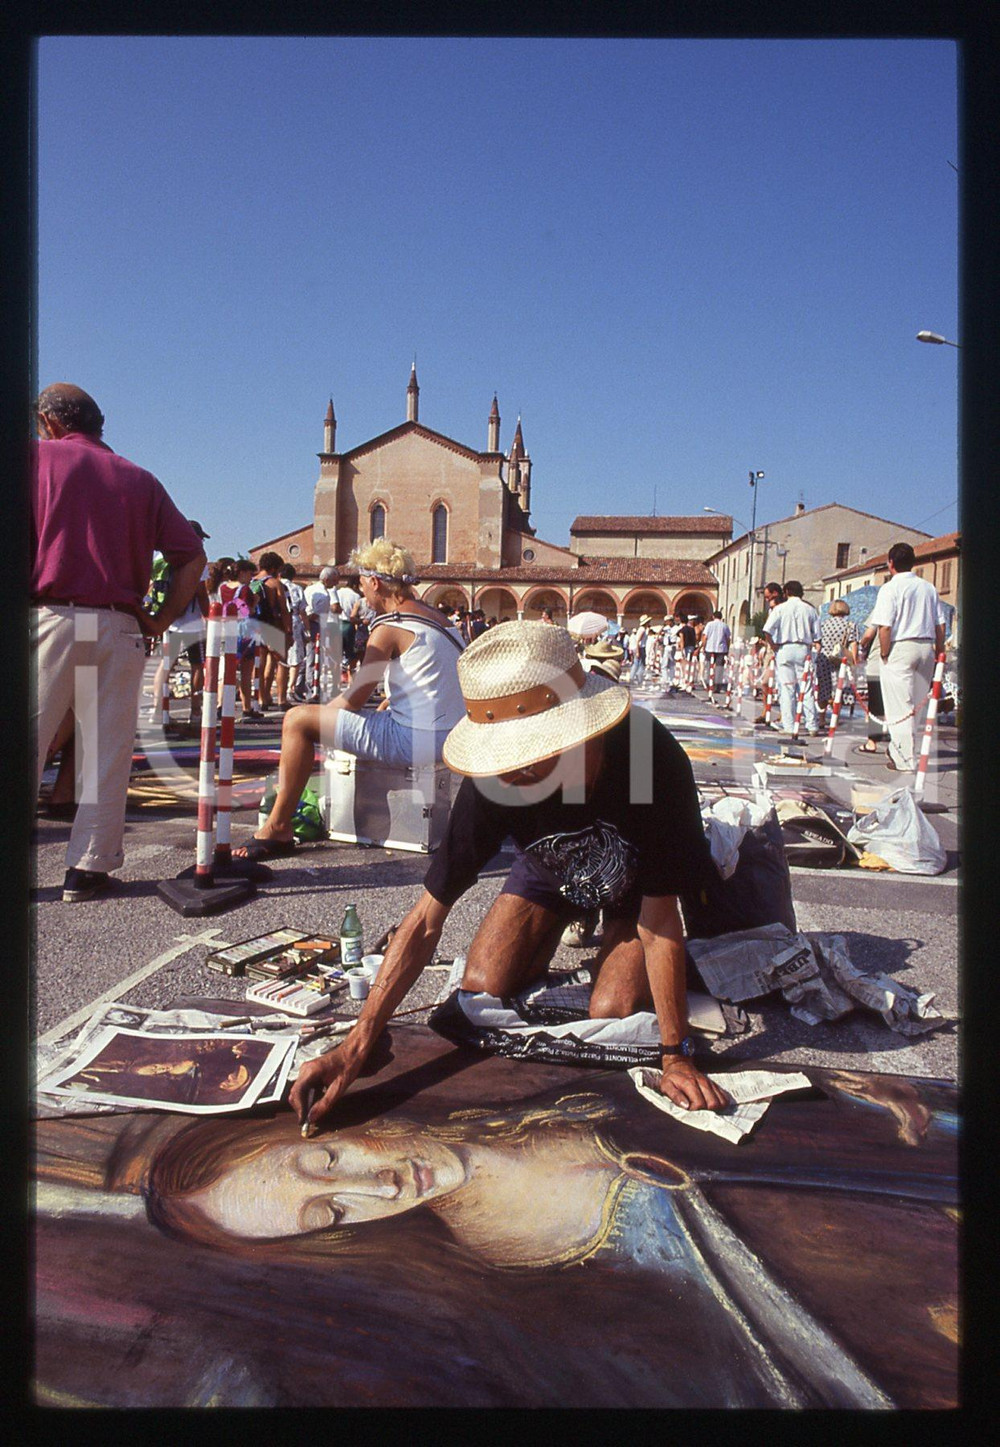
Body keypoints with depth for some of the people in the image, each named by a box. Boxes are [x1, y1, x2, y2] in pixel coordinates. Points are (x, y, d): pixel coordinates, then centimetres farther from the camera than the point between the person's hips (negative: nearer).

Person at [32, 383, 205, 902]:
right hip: (119, 629, 2)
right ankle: (88, 868, 8)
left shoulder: (38, 456, 8)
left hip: (48, 620, -2)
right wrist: (162, 620, 11)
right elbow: (191, 556, 10)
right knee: (108, 752, 6)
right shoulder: (140, 479, 16)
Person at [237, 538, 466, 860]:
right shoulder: (435, 617, 14)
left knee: (297, 721, -4)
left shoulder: (389, 627, -13)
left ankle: (278, 827, 2)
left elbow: (354, 698, -12)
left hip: (413, 741, -10)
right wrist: (384, 710, 16)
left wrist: (322, 713, 6)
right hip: (448, 737, 10)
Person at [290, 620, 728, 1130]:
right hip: (550, 868, 2)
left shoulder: (653, 761, -42)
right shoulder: (492, 782, -35)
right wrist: (354, 1049, -34)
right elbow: (427, 920, -29)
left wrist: (677, 1056, -29)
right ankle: (551, 934, 19)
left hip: (634, 878, -2)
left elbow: (660, 920, -32)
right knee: (484, 985, -13)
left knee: (612, 1012, -18)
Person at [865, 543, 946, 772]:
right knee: (917, 704, 14)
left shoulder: (890, 588, -6)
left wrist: (884, 654, -5)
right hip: (926, 647, 6)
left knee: (900, 707, -1)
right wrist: (939, 652, 16)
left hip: (900, 648, -6)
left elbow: (885, 627, -15)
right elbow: (940, 625, 10)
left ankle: (906, 759, 1)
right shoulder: (929, 588, 12)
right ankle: (897, 749, 23)